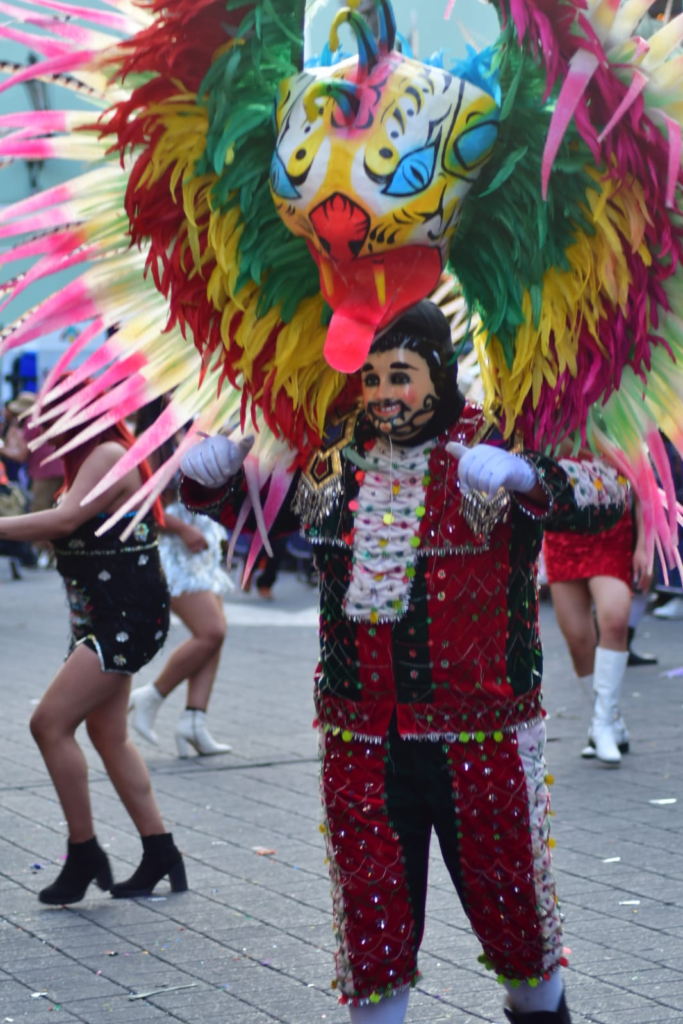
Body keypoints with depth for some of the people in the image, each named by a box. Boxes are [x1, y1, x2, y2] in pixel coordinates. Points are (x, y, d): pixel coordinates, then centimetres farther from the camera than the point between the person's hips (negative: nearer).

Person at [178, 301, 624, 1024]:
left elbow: (604, 499, -22)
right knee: (371, 905, 9)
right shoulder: (336, 456, 5)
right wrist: (207, 474, -5)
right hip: (360, 734, 3)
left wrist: (525, 477, -42)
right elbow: (248, 504, 18)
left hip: (479, 730, -3)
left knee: (508, 890, 12)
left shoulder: (491, 445, -9)